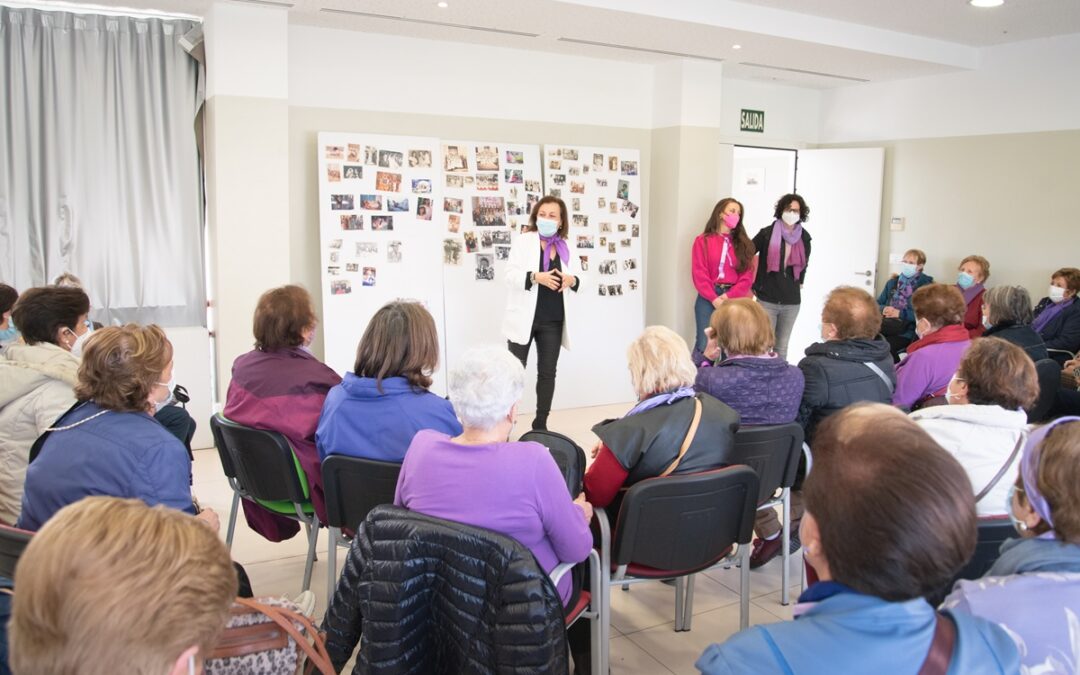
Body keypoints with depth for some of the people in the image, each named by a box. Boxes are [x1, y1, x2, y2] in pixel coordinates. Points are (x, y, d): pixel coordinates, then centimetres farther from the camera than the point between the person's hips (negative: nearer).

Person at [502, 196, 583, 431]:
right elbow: (509, 274, -10)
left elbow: (579, 278, 11)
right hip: (525, 318, -4)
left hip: (553, 320, 4)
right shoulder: (524, 240, -2)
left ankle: (540, 424, 20)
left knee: (548, 372, 9)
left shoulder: (565, 247, 9)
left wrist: (572, 279, -13)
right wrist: (536, 277, -27)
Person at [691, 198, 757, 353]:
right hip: (708, 298, -2)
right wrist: (714, 298, -14)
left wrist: (728, 296, -11)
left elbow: (747, 275, 2)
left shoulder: (743, 244, 11)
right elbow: (699, 273, -3)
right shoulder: (703, 241, 4)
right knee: (704, 344, -7)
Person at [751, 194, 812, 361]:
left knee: (782, 347, 10)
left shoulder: (804, 237, 5)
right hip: (767, 299, -3)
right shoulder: (767, 234, -6)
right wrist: (750, 284, 0)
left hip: (792, 301, 3)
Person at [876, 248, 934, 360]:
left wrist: (901, 313, -13)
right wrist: (884, 309, -4)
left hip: (907, 330, -5)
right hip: (888, 324, 5)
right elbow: (878, 304, 19)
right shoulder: (892, 282, 23)